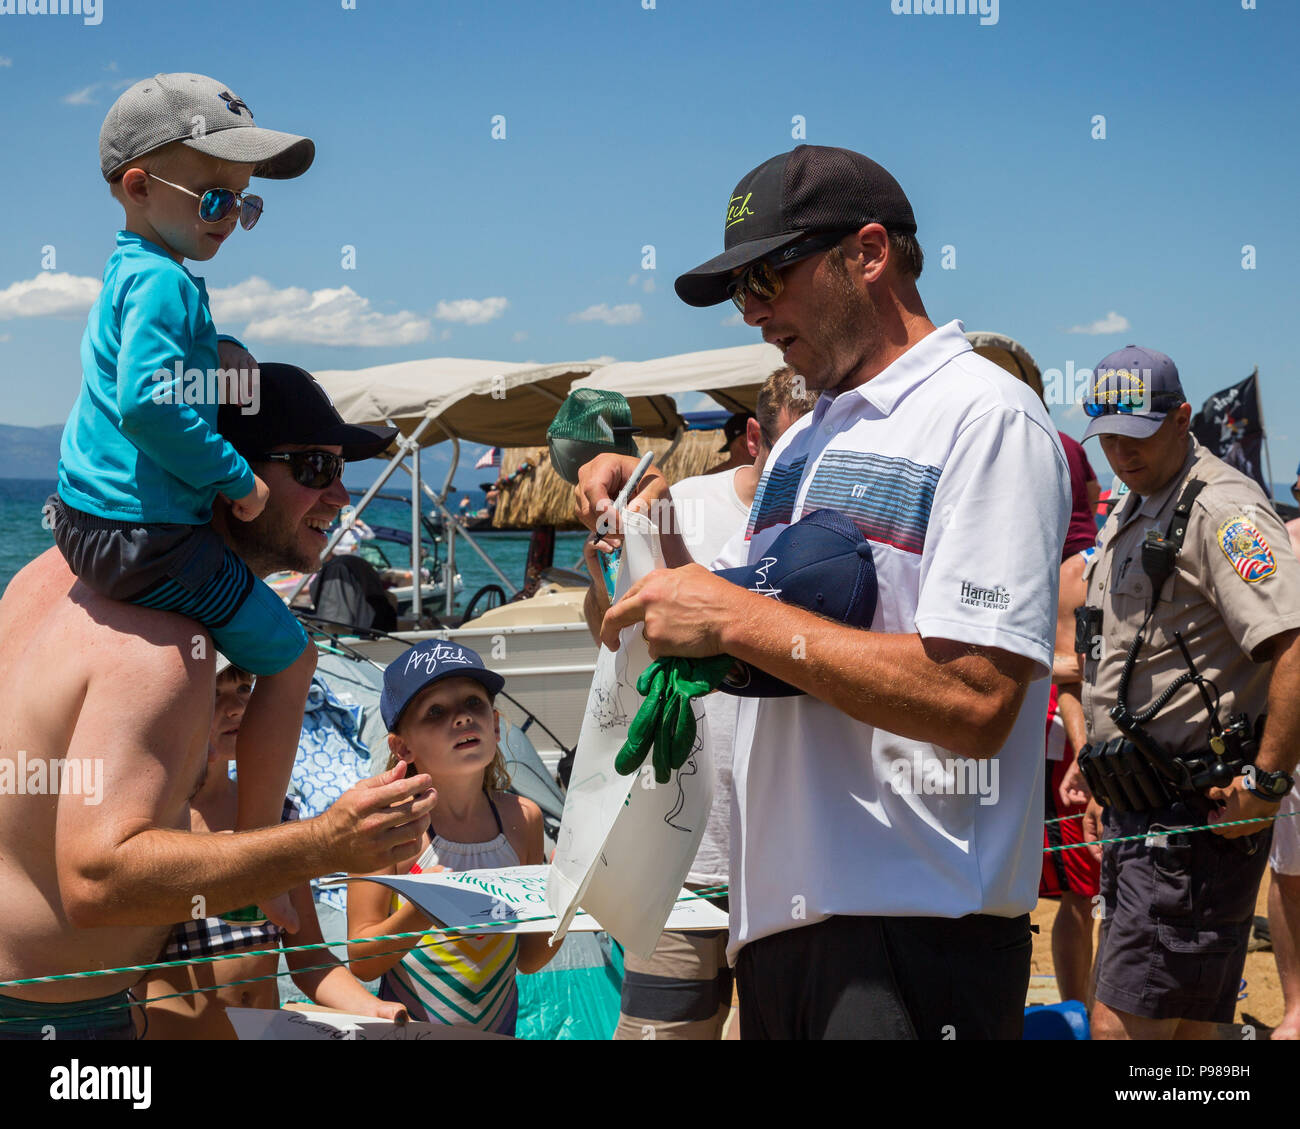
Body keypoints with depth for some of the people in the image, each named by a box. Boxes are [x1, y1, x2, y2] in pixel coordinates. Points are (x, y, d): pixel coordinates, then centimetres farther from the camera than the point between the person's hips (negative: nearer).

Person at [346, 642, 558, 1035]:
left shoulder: (522, 819, 0)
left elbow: (527, 959, 6)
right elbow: (361, 963, -9)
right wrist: (422, 911, -23)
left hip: (499, 1029, 3)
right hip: (409, 1031, -3)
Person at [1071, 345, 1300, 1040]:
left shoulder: (1221, 509, -14)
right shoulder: (1128, 517, 18)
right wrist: (1102, 783, 25)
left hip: (1196, 818, -10)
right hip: (1138, 813, 10)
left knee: (1122, 1025, -13)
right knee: (1184, 1031, 13)